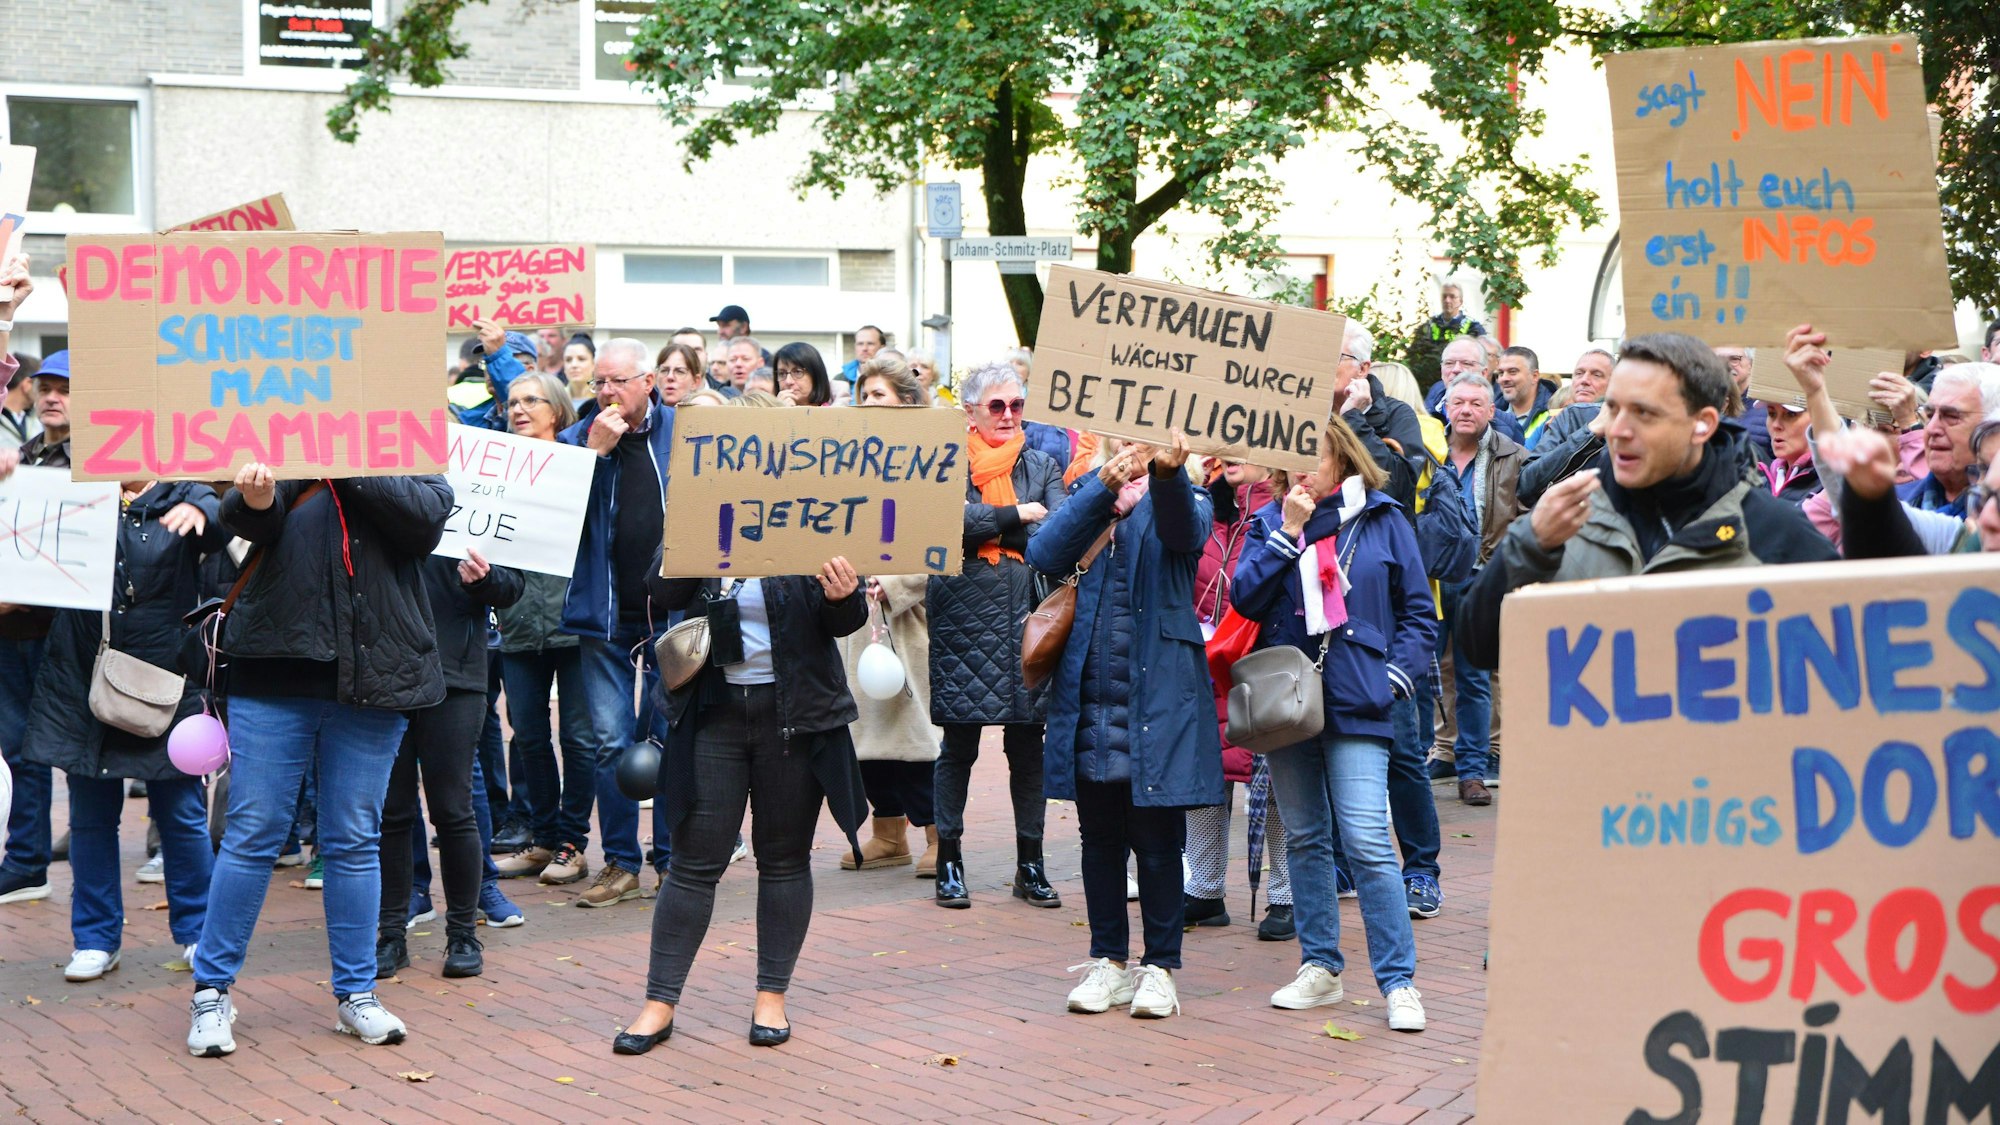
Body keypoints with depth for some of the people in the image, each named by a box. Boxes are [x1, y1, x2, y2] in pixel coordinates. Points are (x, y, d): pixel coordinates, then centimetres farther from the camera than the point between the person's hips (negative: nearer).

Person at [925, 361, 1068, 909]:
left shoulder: (1041, 465, 12)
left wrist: (989, 525, -17)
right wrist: (1021, 515, -8)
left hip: (1026, 616, 2)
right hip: (964, 613, -2)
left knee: (1027, 745, 5)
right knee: (958, 744, 2)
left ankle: (1030, 864, 13)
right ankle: (949, 860, 12)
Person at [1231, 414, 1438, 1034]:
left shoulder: (1383, 523, 3)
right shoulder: (1271, 520, 9)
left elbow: (1419, 615, 6)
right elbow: (1245, 599, -4)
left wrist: (1394, 676, -6)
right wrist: (1287, 533, -9)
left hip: (1355, 704, -3)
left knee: (1366, 839, -12)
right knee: (1305, 837, 10)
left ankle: (1399, 981, -8)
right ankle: (1319, 968, 19)